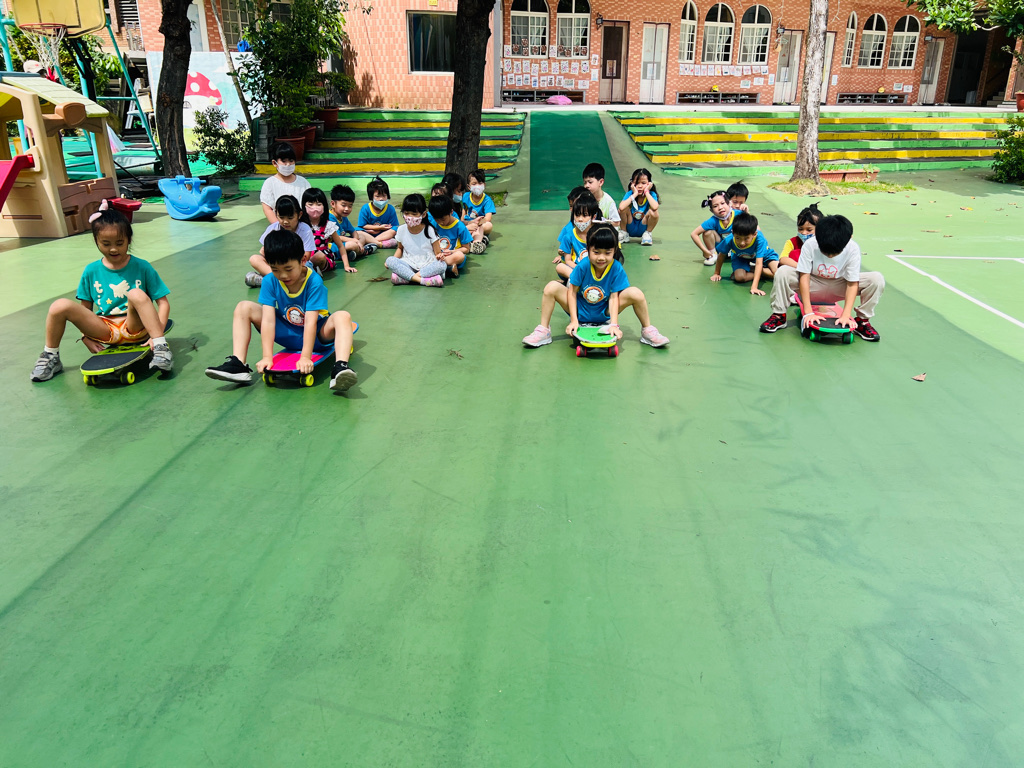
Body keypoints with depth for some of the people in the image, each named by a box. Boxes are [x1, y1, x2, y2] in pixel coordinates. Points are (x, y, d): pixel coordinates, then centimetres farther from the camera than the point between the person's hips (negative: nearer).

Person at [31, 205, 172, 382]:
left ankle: (161, 346, -29)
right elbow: (85, 309, 14)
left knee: (137, 294, -31)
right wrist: (86, 334, -2)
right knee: (60, 306, -17)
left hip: (134, 327, -3)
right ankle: (51, 357, 3)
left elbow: (163, 302, -5)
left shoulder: (142, 268, -1)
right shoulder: (91, 271, 7)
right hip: (106, 330, 3)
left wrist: (157, 333, -18)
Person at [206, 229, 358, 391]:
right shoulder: (270, 282, -14)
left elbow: (311, 322, -31)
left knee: (342, 317, -33)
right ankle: (237, 364, -18)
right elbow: (268, 319, -22)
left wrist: (305, 357, -38)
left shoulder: (314, 282, -23)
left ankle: (340, 368, -53)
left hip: (316, 336, -4)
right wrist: (267, 357, -30)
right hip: (287, 334, 4)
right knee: (244, 308, -9)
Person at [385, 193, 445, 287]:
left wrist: (439, 256, -28)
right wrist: (394, 260, 2)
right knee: (390, 261, -24)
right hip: (408, 265, 2)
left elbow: (437, 253, -3)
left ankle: (405, 277, -32)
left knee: (442, 265, -33)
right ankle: (421, 280, -34)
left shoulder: (429, 231, -5)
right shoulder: (401, 230, 3)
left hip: (427, 265, -2)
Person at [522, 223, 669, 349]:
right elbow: (572, 291, -13)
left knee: (636, 293, -23)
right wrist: (574, 320, -19)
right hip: (580, 310, 0)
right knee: (551, 288, -25)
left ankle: (647, 331, -1)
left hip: (604, 314, 0)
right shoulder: (583, 265, -20)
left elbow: (614, 297, -18)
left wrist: (614, 324, -28)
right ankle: (543, 332, -11)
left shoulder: (616, 269, -18)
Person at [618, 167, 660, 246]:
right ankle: (624, 234, -1)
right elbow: (621, 207, -33)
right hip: (630, 228, 1)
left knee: (653, 212, -29)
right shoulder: (630, 193, -11)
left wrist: (646, 192, -24)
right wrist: (635, 194, -24)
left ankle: (647, 234, -1)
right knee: (623, 209, -25)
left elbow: (655, 207, -36)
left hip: (643, 228, -1)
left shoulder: (652, 194, -12)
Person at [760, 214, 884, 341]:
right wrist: (808, 312, -29)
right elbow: (804, 276, -24)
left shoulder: (853, 249, -21)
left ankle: (862, 321, -3)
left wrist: (846, 315, -29)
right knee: (783, 272, -29)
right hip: (812, 286, -1)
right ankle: (779, 315, -11)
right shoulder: (810, 245, -25)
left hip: (837, 290, 1)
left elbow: (852, 283, -20)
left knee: (877, 279, -21)